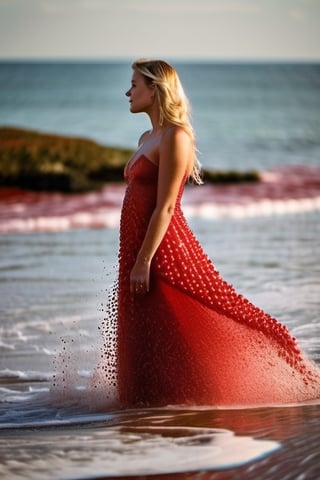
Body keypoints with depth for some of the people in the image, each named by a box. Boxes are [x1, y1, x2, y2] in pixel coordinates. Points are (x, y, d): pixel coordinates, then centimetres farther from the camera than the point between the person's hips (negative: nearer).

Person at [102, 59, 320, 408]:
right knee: (147, 344, 13)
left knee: (178, 344, -6)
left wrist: (144, 261, -21)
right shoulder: (147, 139, 15)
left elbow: (165, 207, -18)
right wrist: (132, 259, 18)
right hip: (139, 249, 9)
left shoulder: (174, 137, -13)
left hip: (164, 251, -9)